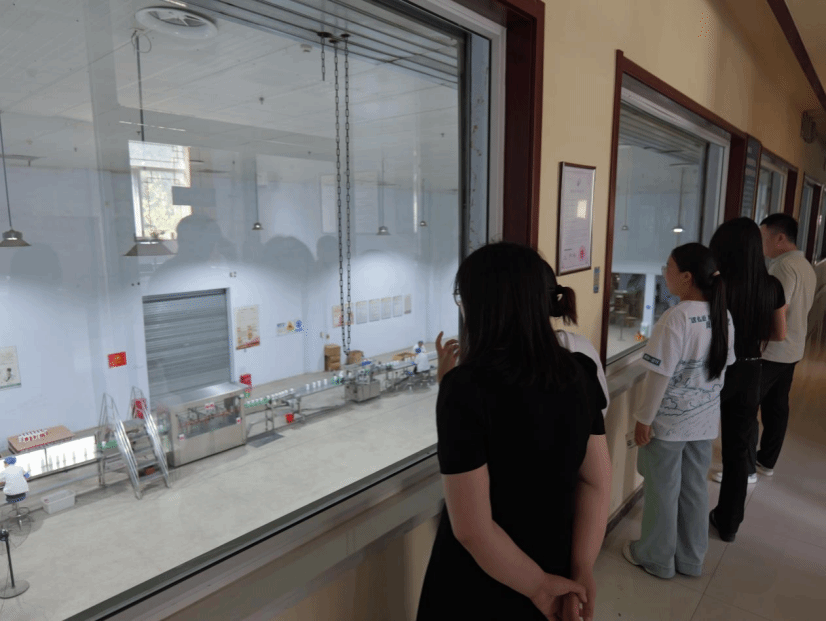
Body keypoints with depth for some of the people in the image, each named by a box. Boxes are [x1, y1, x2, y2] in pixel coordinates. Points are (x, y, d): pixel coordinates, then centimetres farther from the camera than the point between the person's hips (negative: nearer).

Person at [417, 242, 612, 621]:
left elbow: (471, 528, -25)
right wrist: (580, 574, -5)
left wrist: (538, 586, -12)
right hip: (556, 571, 5)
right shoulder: (578, 373, -7)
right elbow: (597, 483, -5)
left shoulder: (467, 388, -26)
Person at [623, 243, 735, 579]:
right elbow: (722, 367, 9)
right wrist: (710, 404, 21)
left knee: (662, 491, 10)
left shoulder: (676, 318, -23)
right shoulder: (723, 316, 0)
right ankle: (691, 558, 35)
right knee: (694, 488, 19)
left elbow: (660, 375, -21)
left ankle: (657, 558, 28)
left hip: (668, 421, -7)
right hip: (704, 419, 7)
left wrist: (644, 418, -12)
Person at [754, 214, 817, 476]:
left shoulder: (784, 266, -19)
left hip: (770, 351, -9)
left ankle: (745, 466, 6)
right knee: (776, 406, 15)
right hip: (792, 350, 9)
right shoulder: (806, 266, 11)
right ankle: (767, 461, 26)